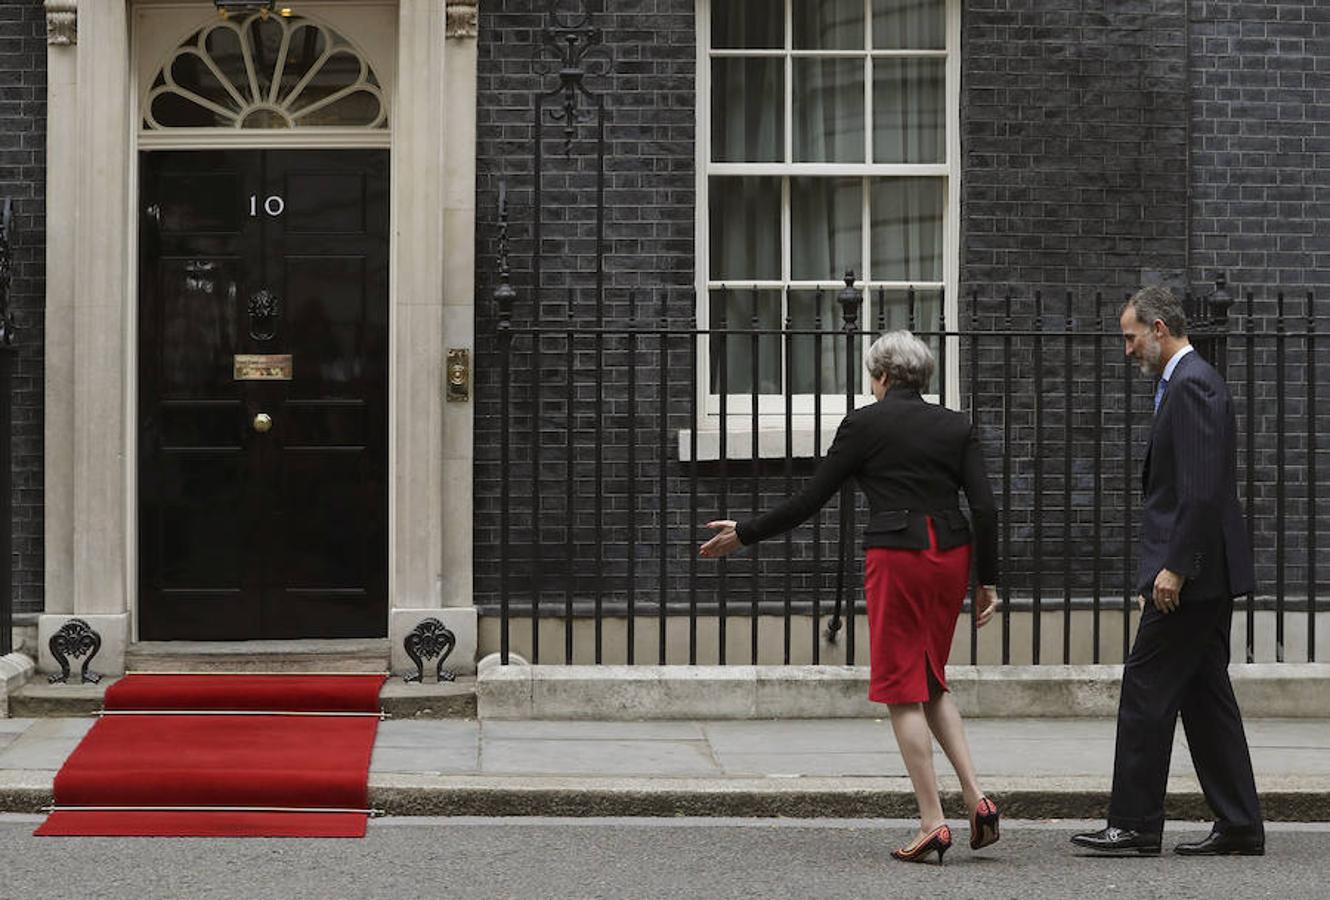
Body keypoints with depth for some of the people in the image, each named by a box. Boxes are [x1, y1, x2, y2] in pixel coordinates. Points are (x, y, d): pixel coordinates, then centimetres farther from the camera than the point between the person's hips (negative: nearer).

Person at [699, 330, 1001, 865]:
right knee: (931, 684, 19)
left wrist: (744, 534, 11)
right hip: (951, 554, 5)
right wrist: (987, 581, 8)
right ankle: (976, 797, 4)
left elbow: (811, 500, 1)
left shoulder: (864, 424, -1)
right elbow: (984, 507, 1)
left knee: (903, 690, 2)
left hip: (896, 555, -5)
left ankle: (932, 824, 0)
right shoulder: (956, 426, 9)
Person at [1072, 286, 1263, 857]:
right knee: (1205, 695, 10)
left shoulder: (1191, 386, -14)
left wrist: (1174, 568, -22)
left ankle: (1134, 825, -3)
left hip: (1191, 573, -10)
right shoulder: (1190, 382, 18)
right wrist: (1161, 570, 20)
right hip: (1201, 574, 10)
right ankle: (1239, 827, 12)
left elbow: (1202, 489, -23)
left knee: (1147, 689, -6)